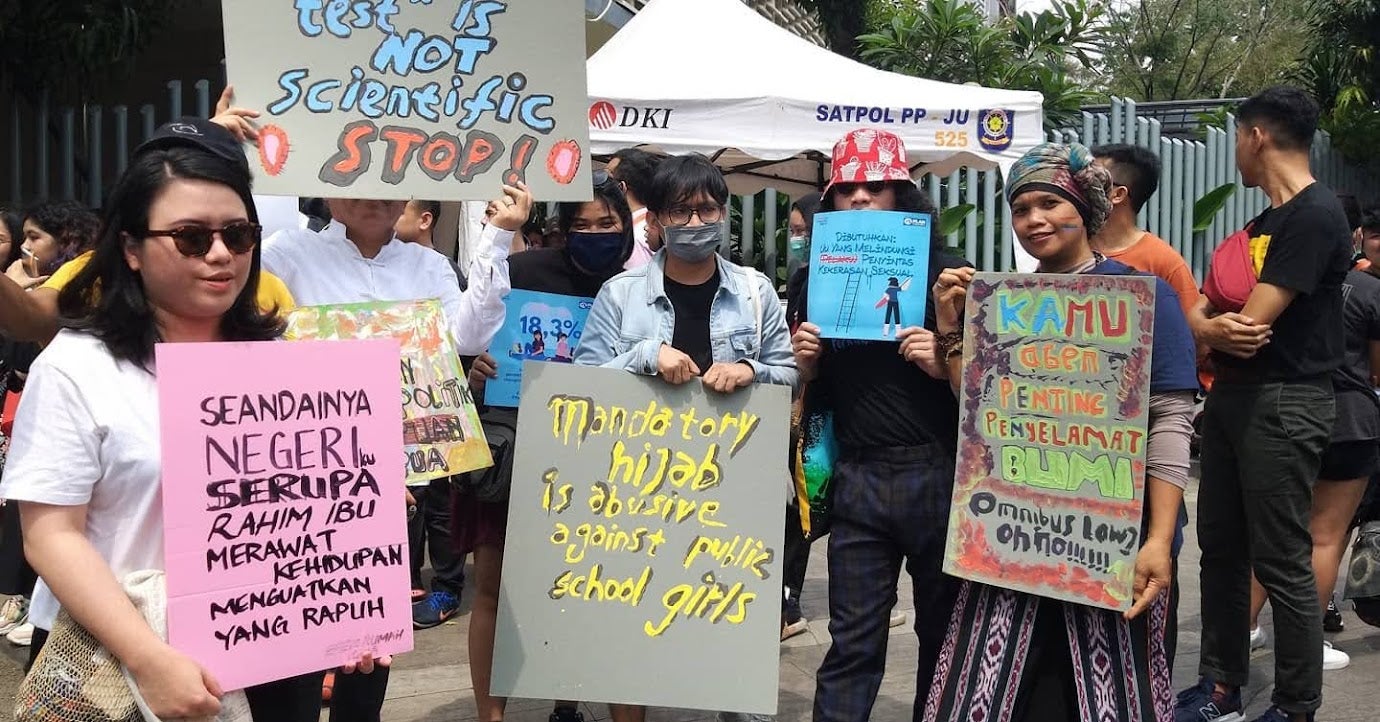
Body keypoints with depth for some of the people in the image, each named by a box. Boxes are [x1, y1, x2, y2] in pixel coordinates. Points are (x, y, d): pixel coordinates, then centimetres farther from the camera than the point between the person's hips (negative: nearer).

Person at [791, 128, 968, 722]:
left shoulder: (945, 272, -1)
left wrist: (945, 365, -17)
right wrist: (804, 362, -4)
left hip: (937, 474, -2)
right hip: (857, 479, 2)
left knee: (944, 629, 12)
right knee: (852, 643, 4)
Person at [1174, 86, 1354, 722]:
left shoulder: (1314, 216, -15)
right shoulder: (1263, 220, 16)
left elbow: (1251, 326, -21)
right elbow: (1205, 305, 12)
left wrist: (1207, 329, -2)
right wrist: (1212, 326, -11)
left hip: (1284, 403, -9)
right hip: (1233, 396, 10)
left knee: (1282, 563, -3)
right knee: (1221, 548, 13)